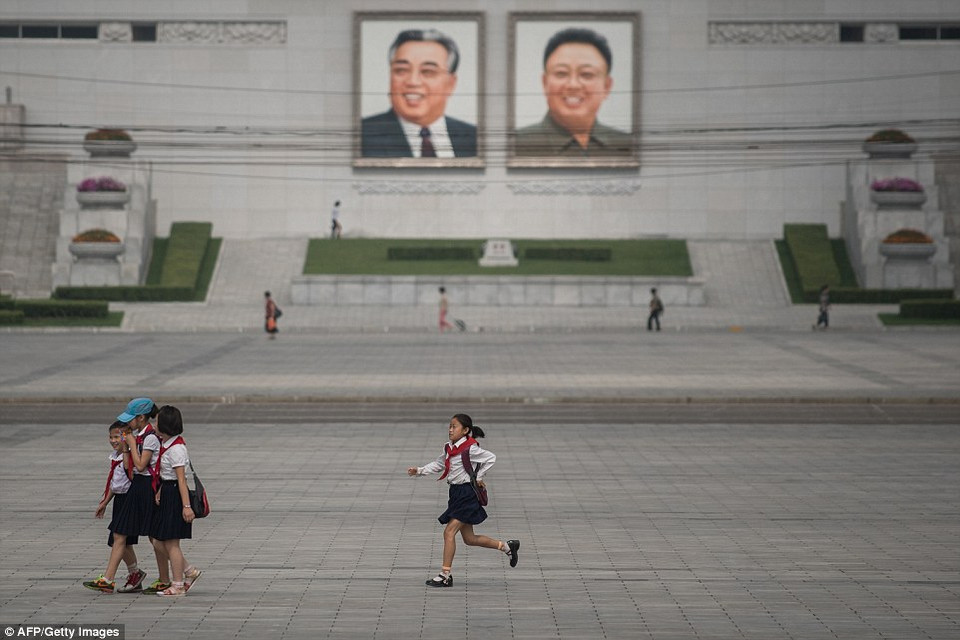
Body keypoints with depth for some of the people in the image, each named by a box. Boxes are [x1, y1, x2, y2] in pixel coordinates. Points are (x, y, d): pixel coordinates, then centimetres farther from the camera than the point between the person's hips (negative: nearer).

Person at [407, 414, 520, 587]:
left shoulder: (470, 449, -15)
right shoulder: (449, 449, 9)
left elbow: (491, 457, -15)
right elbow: (438, 464, 20)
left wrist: (479, 477, -10)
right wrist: (419, 471, 7)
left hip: (467, 493, -9)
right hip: (457, 493, 9)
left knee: (449, 531, -13)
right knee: (469, 538, 13)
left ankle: (446, 576, -8)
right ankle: (507, 546, 28)